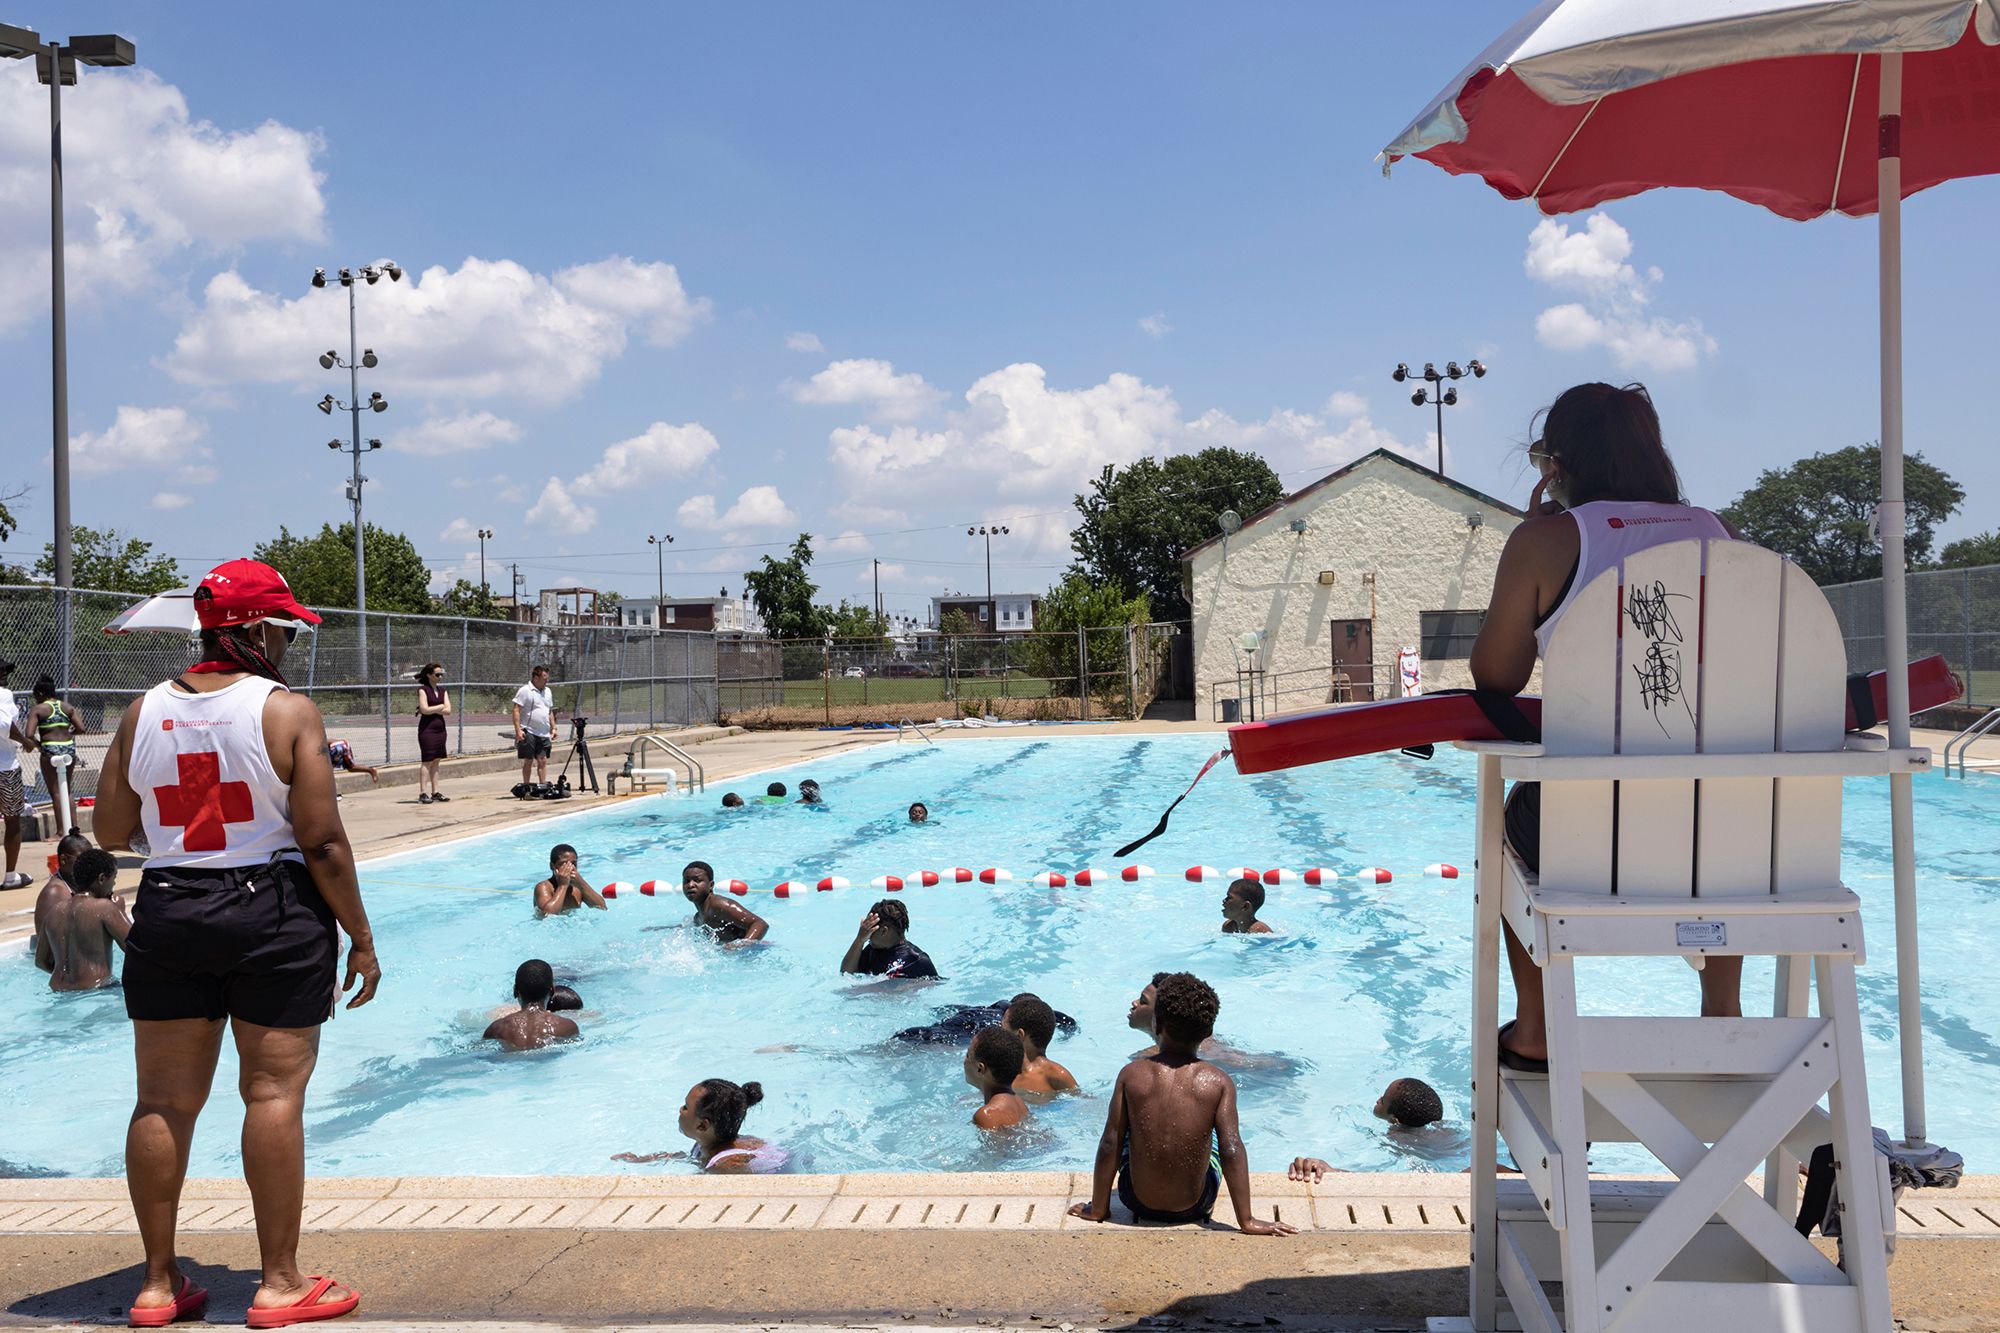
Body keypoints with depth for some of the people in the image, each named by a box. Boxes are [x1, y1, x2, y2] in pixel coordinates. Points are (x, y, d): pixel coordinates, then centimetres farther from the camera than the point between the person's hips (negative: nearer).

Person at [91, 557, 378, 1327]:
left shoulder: (145, 712, 3)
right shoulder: (287, 711, -10)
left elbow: (110, 833, 7)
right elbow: (323, 844, -12)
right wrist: (360, 938, -4)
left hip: (168, 915, 4)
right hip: (273, 915, -4)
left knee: (165, 1099, 11)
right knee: (274, 1093, 2)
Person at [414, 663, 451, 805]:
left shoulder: (442, 690, 13)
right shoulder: (422, 690, -5)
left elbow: (448, 711, 3)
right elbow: (425, 709, -17)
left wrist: (433, 710, -9)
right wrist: (440, 707, -4)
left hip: (440, 728, 6)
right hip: (427, 728, -6)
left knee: (435, 761, 8)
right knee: (427, 761, -7)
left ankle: (435, 792, 10)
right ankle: (423, 793, -7)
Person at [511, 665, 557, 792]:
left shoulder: (547, 692, 16)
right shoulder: (524, 691, -7)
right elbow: (516, 711, -11)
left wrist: (553, 728, 17)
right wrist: (518, 730, -18)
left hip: (544, 734, 6)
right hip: (529, 732, -6)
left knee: (543, 761, 2)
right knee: (528, 761, -1)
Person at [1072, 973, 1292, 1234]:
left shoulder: (1131, 1075, -11)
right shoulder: (1218, 1082, -13)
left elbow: (1110, 1144, -10)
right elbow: (1231, 1150, -18)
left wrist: (1097, 1209, 1)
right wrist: (1247, 1221, -11)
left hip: (1138, 1202, 0)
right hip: (1195, 1206, 0)